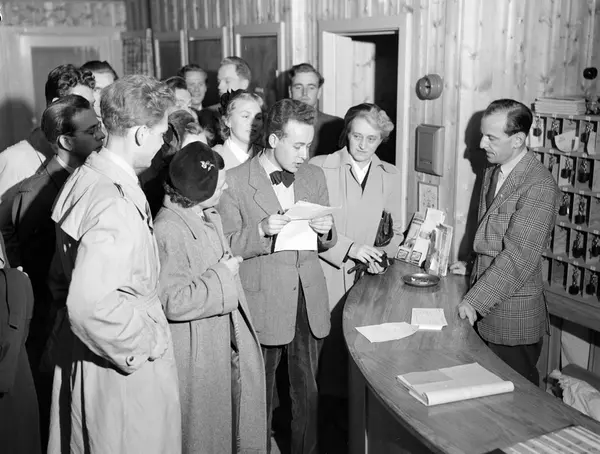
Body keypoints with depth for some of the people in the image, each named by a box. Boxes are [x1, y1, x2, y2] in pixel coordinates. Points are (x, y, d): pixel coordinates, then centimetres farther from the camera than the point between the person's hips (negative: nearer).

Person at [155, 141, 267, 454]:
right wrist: (222, 275, -22)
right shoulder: (168, 231, -24)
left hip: (228, 341, 8)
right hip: (198, 353, -8)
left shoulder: (209, 216, 5)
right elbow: (174, 303, -29)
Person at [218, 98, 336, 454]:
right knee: (260, 394, 11)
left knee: (308, 391, 14)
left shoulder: (314, 176, 8)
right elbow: (226, 246, -7)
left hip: (309, 302, 4)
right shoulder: (236, 181, -7)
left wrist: (326, 231, -8)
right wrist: (262, 231, -23)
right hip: (264, 304, -4)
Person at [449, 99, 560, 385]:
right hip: (484, 309, 7)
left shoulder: (539, 186, -20)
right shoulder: (493, 171, 8)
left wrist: (474, 300, -20)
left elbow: (519, 256, -23)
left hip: (514, 316, -7)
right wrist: (474, 267, 10)